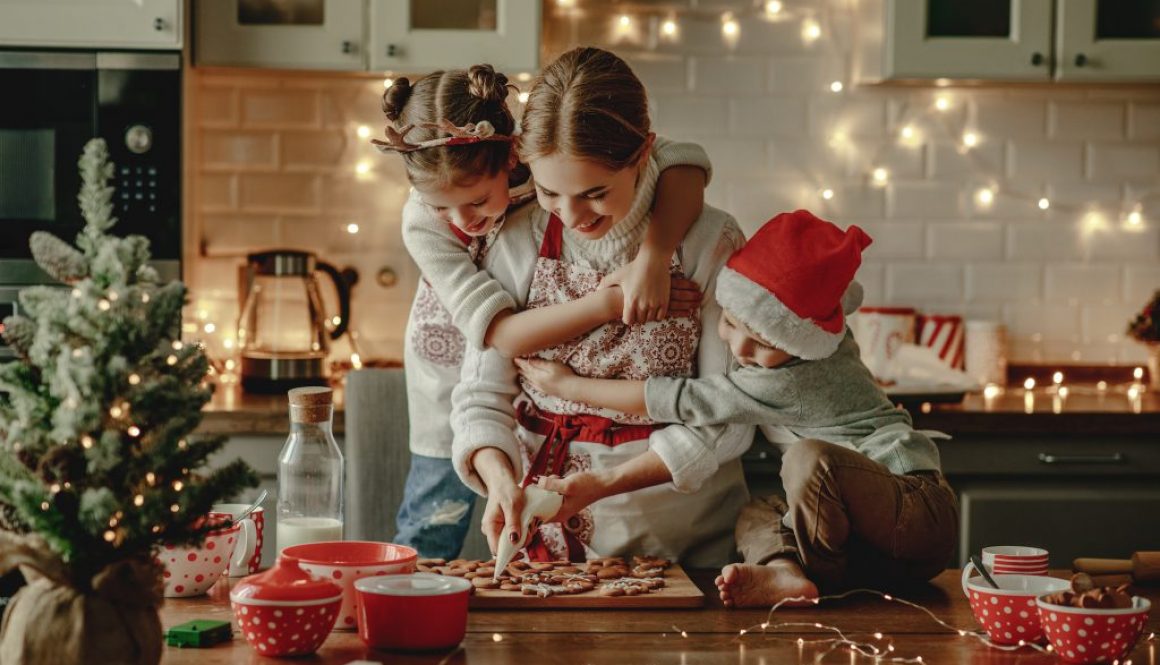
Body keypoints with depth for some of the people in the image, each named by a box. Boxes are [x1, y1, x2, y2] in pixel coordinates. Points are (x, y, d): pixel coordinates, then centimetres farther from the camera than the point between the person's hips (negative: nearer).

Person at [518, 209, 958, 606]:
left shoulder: (785, 384, -18)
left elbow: (681, 403, -10)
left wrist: (569, 385, -1)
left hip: (922, 509, -10)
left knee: (810, 458, -31)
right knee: (756, 515, 1)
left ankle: (820, 574, -13)